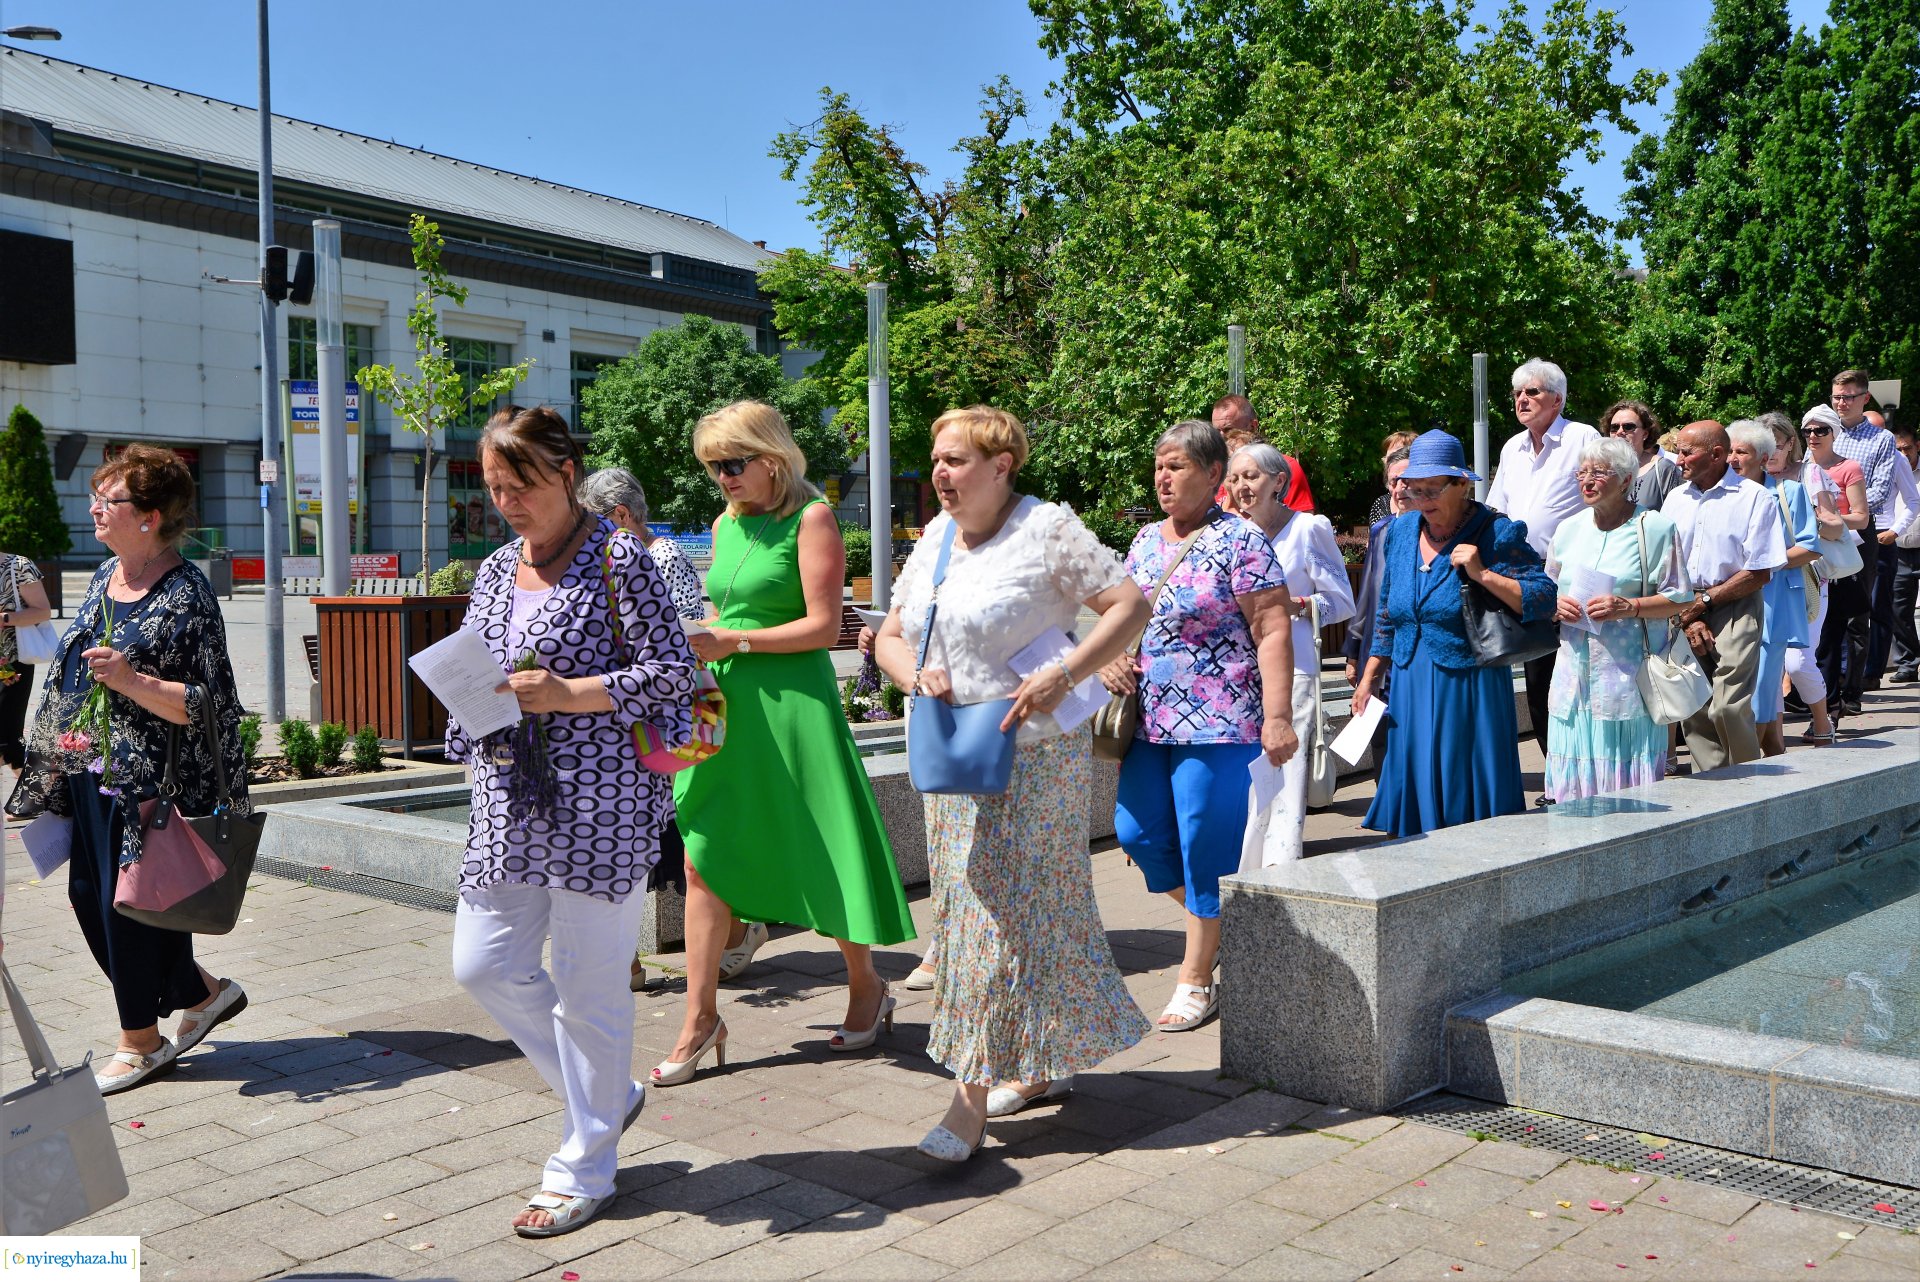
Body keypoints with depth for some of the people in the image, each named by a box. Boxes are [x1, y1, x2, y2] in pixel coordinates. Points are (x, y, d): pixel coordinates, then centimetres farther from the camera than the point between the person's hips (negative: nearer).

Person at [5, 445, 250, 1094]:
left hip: (144, 780, -8)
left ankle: (141, 1043, 22)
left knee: (129, 902, 2)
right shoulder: (104, 576, 10)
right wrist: (54, 751, 21)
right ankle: (204, 992, 28)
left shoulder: (186, 595, -15)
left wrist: (131, 680, -30)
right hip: (87, 774, 9)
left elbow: (205, 705, -17)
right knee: (89, 897, 12)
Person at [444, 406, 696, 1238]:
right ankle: (609, 1094, 29)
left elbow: (671, 670, -11)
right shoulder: (496, 570, 13)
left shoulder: (618, 561, -7)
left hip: (598, 802, -7)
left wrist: (565, 693, -19)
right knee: (484, 965, 9)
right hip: (510, 802, 8)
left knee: (587, 987, 2)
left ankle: (584, 1170, 19)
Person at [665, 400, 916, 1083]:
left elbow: (824, 625, -13)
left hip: (790, 703, -6)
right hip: (723, 704, 7)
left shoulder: (811, 517, -7)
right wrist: (696, 642, 2)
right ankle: (700, 1019, 11)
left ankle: (866, 985, 27)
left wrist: (734, 643, -16)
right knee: (703, 861, 2)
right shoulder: (726, 524, 14)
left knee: (818, 857, 5)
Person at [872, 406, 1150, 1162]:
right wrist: (914, 672, -9)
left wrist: (1063, 676, -24)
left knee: (1010, 911, -4)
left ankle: (973, 1096, 1)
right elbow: (890, 636, 14)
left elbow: (1130, 607, -13)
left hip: (1034, 754, -7)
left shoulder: (1047, 530, -10)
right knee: (972, 907, 12)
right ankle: (1045, 1066, 28)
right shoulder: (934, 539, 11)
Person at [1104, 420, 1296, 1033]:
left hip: (1216, 724, -7)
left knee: (1204, 846, -1)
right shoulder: (1146, 539, 13)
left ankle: (1196, 980, 14)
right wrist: (1109, 658, -1)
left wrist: (1277, 716, -18)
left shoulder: (1239, 540, -8)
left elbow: (1272, 631, -12)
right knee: (1137, 832, 9)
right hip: (1150, 721, 7)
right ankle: (1218, 921, 34)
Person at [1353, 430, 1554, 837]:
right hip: (1410, 692, 5)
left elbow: (1545, 601, -13)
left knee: (1469, 799, 0)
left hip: (1470, 692, -5)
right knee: (1416, 801, 9)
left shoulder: (1496, 534, -8)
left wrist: (1484, 574, -22)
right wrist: (1370, 678, 18)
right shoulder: (1401, 532, 9)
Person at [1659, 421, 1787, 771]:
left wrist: (1703, 602, -8)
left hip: (1734, 612, -5)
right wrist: (1686, 618, -4)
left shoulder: (1755, 498, -4)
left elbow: (1760, 572, -8)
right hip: (1685, 613, 5)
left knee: (1727, 708, -13)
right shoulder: (1675, 499, 12)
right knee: (1692, 710, 2)